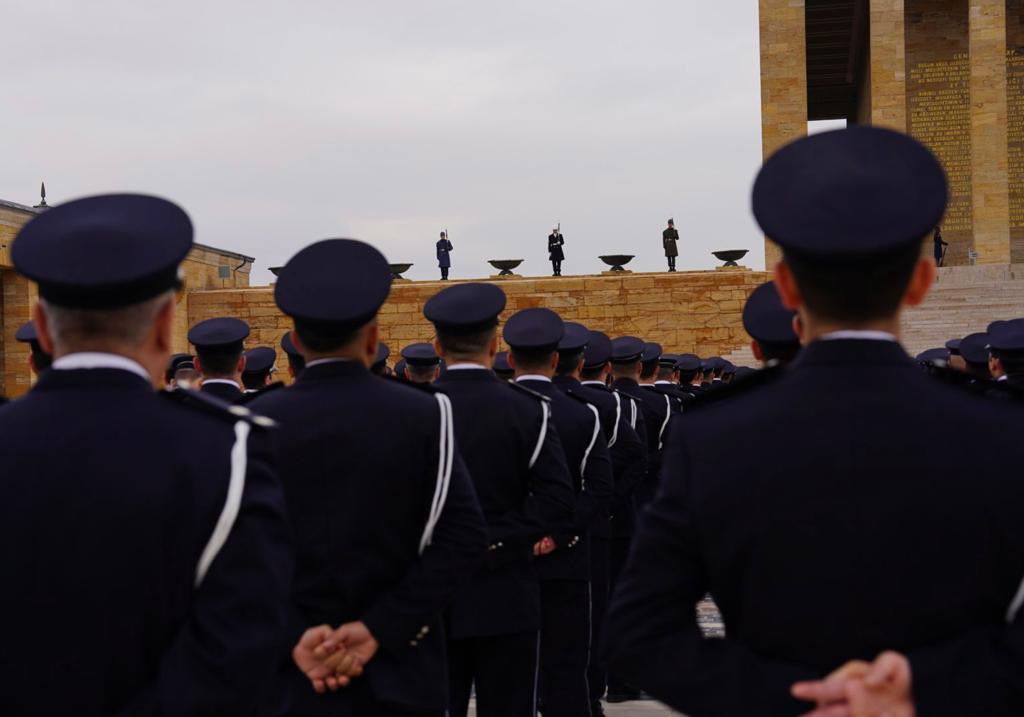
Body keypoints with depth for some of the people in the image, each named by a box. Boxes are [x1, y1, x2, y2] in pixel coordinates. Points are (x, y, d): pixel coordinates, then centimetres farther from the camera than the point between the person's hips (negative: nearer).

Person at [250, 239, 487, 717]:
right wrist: (382, 629, -12)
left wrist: (292, 636, -11)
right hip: (398, 673, 0)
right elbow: (463, 537, -11)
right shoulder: (422, 415, -6)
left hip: (291, 675, 1)